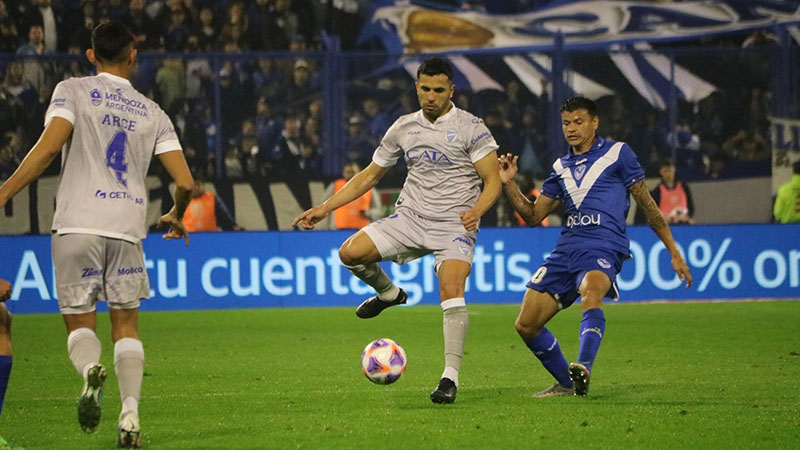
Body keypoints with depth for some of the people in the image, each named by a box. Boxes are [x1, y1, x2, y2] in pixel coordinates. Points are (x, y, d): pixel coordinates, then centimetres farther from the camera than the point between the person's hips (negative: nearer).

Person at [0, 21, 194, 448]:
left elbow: (50, 144, -12)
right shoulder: (153, 113, 13)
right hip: (128, 227, 2)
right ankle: (130, 414, -5)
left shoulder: (72, 91, 5)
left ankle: (90, 370, -25)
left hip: (78, 224, -2)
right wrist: (176, 216, 29)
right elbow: (185, 182, 8)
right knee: (126, 325, 11)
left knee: (79, 322, 8)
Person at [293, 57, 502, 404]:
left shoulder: (470, 127, -4)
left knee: (451, 291, -25)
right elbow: (370, 175, 18)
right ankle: (388, 293, 14)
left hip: (455, 225, -4)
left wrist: (477, 210, -28)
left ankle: (451, 376, -20)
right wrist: (325, 208, 11)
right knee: (351, 252, -16)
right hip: (409, 218, 4)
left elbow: (492, 180, -7)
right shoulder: (403, 128, 9)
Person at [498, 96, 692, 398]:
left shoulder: (617, 154, 6)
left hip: (603, 247, -6)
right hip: (566, 249, 6)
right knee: (526, 325, 0)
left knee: (591, 290, -40)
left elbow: (647, 204, 7)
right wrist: (509, 183, 7)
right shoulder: (561, 167, 20)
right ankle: (567, 383, 19)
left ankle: (583, 368, -56)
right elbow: (533, 216, 22)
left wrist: (674, 253, 6)